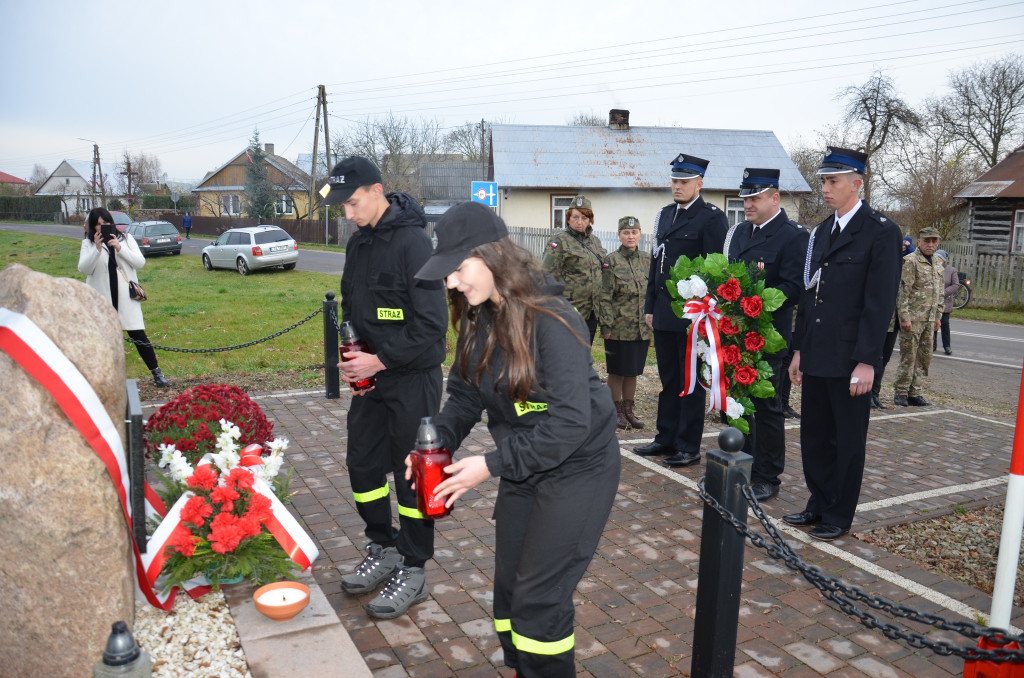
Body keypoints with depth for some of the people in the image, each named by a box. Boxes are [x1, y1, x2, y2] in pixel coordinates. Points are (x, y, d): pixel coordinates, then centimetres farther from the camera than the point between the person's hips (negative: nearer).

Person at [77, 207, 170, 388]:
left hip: (125, 296, 0)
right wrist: (97, 249, -20)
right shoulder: (88, 244, 4)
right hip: (101, 298, 0)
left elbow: (140, 262, -3)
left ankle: (156, 373, 6)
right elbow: (83, 269, -7)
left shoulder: (125, 239, 6)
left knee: (138, 335, -1)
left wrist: (119, 248, -15)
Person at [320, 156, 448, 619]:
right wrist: (353, 360, 3)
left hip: (413, 378, -8)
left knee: (412, 472, 3)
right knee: (363, 463, 14)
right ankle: (384, 550, 34)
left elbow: (431, 323, -22)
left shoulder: (412, 241, -18)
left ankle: (414, 572, 19)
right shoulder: (359, 242, 8)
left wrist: (380, 360, -20)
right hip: (370, 376, 8)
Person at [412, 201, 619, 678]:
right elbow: (465, 395, 4)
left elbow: (570, 423, -28)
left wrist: (492, 464, -27)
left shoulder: (552, 321, -26)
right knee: (509, 590, 15)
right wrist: (437, 440, -15)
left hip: (577, 469, -7)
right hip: (521, 469, 8)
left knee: (539, 597, -3)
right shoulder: (479, 320, -2)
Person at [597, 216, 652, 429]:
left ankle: (629, 409, 23)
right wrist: (606, 325, -12)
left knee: (633, 371, 12)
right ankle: (616, 410, 17)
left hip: (642, 328, 4)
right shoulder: (611, 261, -6)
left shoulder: (647, 260, 8)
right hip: (619, 328, -4)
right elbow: (604, 297, -7)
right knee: (617, 371, 5)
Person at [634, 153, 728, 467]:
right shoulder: (664, 215, 15)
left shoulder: (712, 218, -7)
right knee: (668, 379, 13)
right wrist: (650, 306, 13)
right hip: (664, 311, 7)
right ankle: (666, 439, 23)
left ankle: (689, 447, 12)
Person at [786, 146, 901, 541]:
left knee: (848, 441, 7)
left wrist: (866, 361, -17)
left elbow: (880, 301, -13)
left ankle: (840, 516, 20)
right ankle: (819, 505, 28)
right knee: (813, 435, 13)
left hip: (850, 360, -7)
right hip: (816, 357, 7)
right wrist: (799, 349, 13)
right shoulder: (821, 232, 13)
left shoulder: (881, 231, -9)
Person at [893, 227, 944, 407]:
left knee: (924, 357, 9)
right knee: (908, 356, -4)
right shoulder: (910, 261, -8)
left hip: (929, 319, 7)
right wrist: (905, 317, -18)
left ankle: (915, 393, 16)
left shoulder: (938, 264, 16)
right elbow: (903, 291, -14)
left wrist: (938, 316, 17)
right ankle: (901, 393, 5)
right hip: (912, 318, -7)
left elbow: (940, 293, 23)